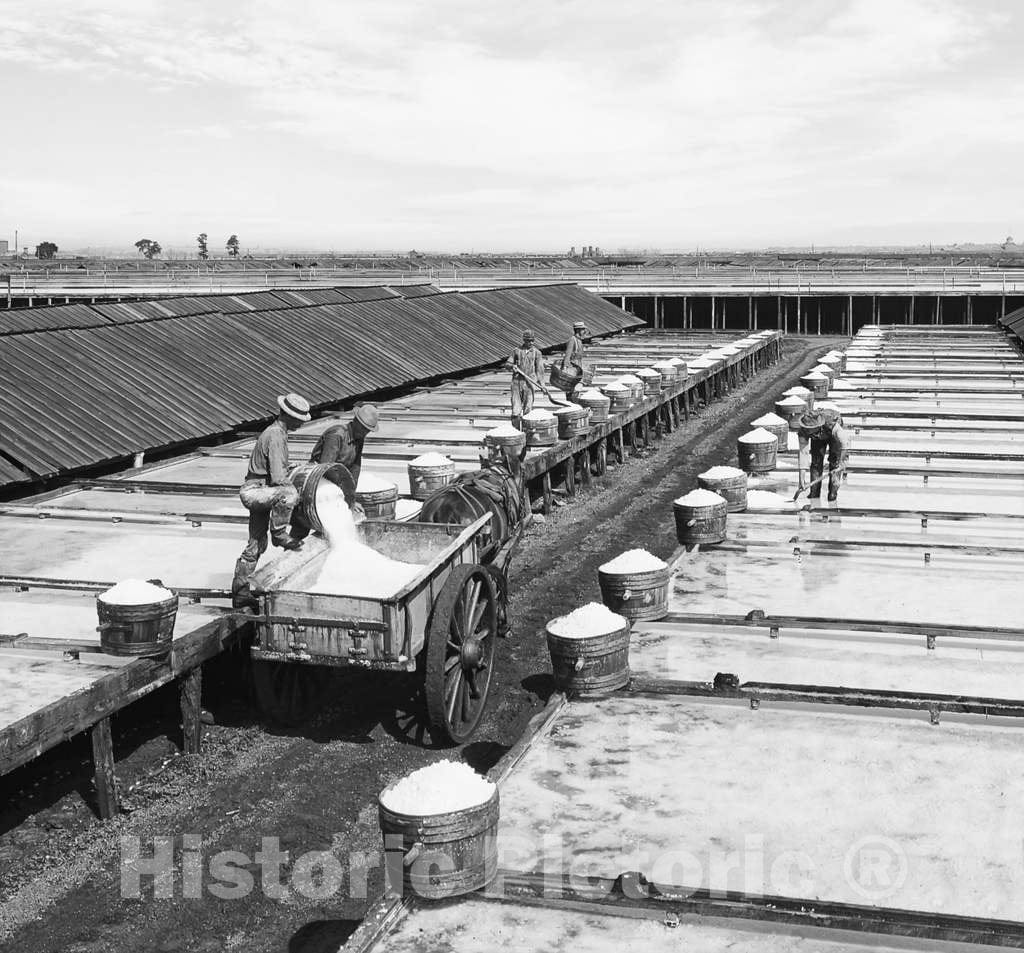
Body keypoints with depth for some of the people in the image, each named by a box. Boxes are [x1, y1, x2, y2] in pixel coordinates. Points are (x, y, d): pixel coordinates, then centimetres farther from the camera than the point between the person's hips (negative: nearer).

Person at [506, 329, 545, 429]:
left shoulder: (536, 352, 5)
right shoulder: (517, 351, 7)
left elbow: (539, 368, 1)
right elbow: (507, 364, 11)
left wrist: (541, 382, -10)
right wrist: (512, 366, -12)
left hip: (529, 382, -1)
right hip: (517, 380, 1)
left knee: (528, 406, -1)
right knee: (516, 407, -2)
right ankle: (515, 429, 4)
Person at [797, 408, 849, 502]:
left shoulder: (831, 423, -46)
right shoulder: (803, 430, -35)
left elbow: (844, 441, -38)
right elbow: (802, 452, -34)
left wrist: (841, 463, -37)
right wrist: (801, 478, -36)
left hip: (833, 435, -2)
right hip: (818, 438, 2)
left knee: (835, 461, -14)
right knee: (816, 461, -8)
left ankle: (833, 493, -7)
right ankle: (814, 494, 0)